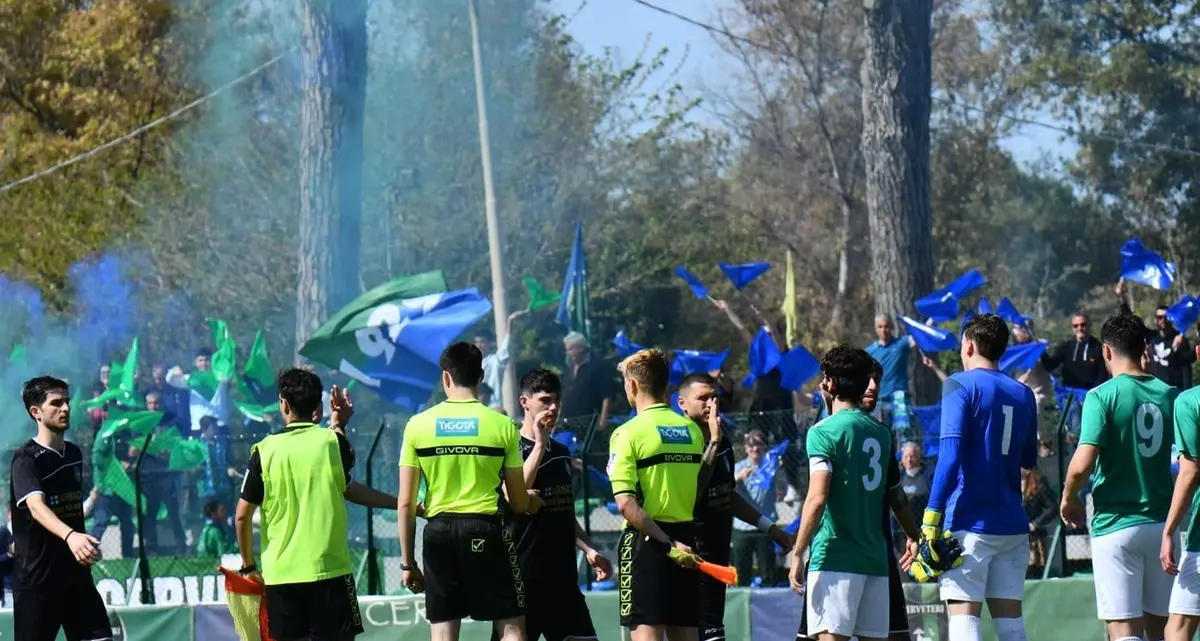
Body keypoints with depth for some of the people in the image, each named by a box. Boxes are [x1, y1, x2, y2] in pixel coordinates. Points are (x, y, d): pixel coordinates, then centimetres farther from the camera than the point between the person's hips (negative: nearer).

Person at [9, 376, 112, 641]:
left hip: (76, 573, 6)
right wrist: (70, 536, -49)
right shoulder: (26, 459, -14)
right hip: (38, 578, -6)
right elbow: (36, 507, -31)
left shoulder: (74, 453, 10)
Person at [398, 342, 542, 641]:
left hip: (439, 532, 2)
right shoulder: (502, 425, -1)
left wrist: (407, 562, 10)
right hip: (486, 531, -2)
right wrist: (532, 503, 28)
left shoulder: (418, 425, 1)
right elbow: (518, 502, 4)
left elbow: (406, 504, 1)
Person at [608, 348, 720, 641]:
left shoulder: (628, 433, -9)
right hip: (686, 537, 6)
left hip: (646, 540, -6)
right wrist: (714, 442, 21)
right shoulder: (691, 429, 6)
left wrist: (667, 545, -17)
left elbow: (626, 504, -17)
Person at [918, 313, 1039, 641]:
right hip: (1013, 525, 6)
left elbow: (950, 453, -15)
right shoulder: (1023, 394, 12)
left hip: (969, 523, -6)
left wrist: (931, 517, -16)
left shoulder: (961, 385, -5)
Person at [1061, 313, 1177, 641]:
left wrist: (1069, 499, 0)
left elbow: (1082, 464, -18)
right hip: (1161, 524, 5)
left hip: (1116, 526, -5)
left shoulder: (1102, 396, -10)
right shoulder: (1168, 395, 4)